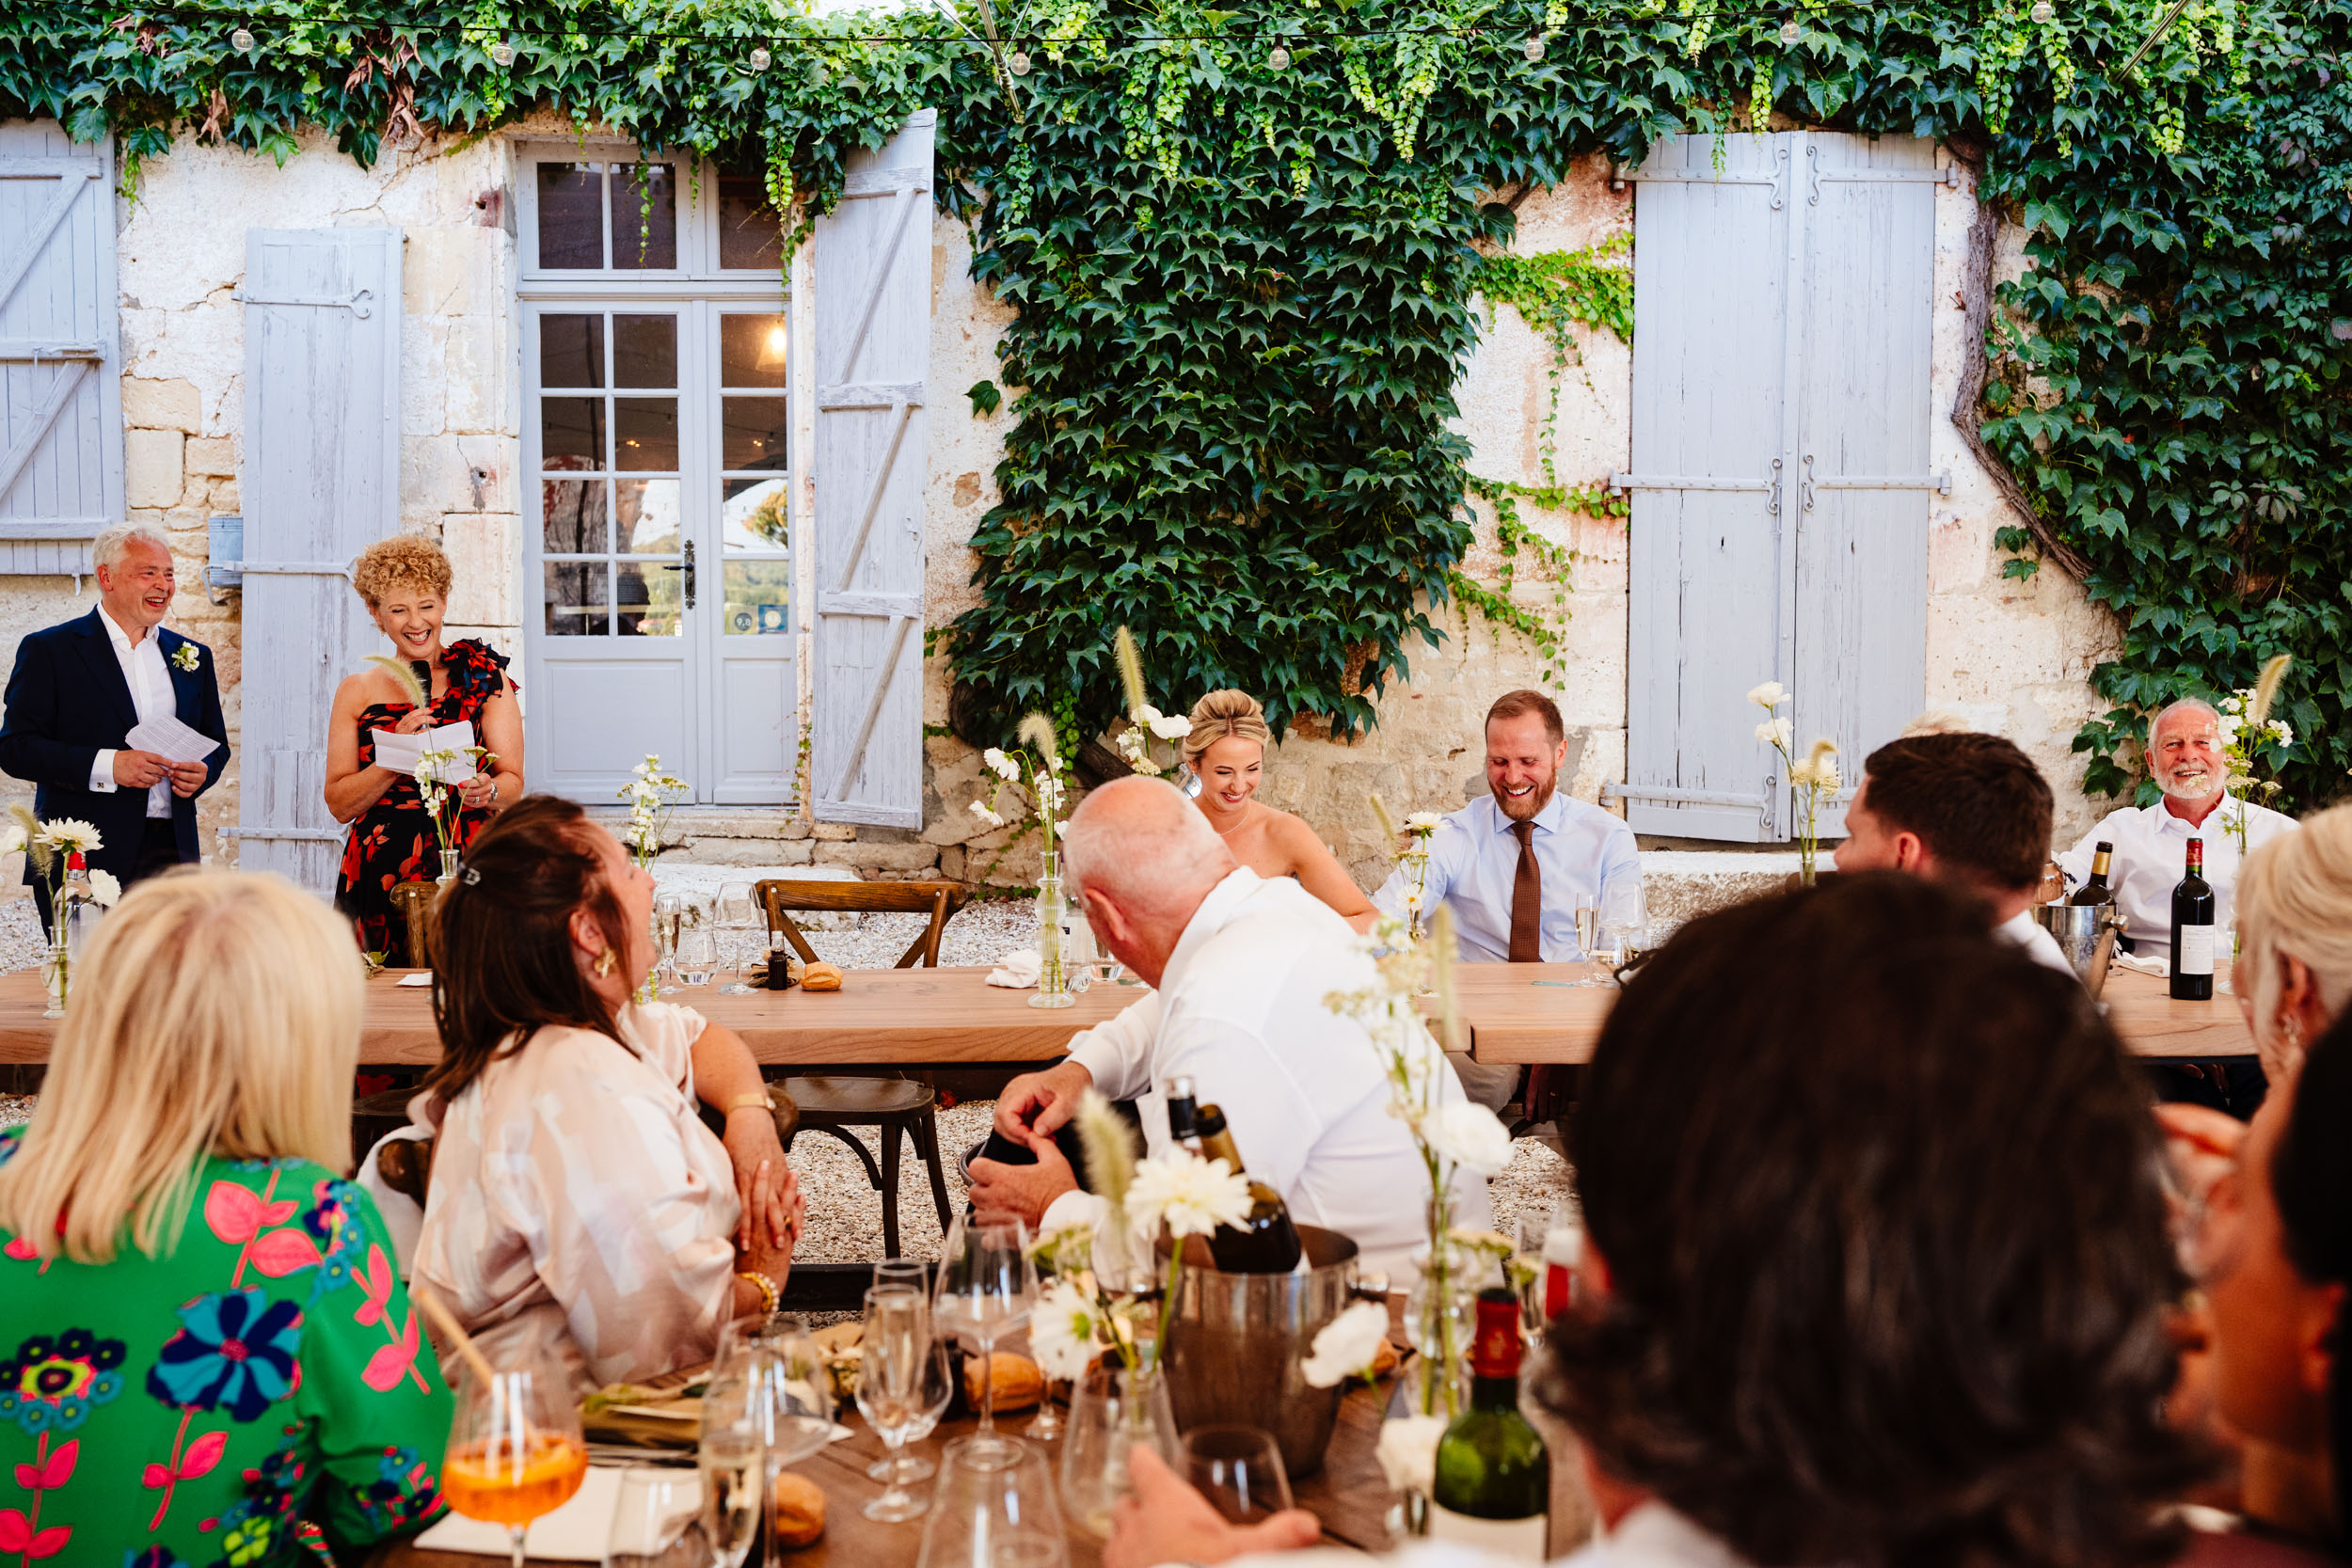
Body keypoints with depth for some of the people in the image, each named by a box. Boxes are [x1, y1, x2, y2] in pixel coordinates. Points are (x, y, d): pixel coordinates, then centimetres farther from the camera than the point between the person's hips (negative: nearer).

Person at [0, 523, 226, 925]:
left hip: (171, 855, 4)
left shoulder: (192, 656, 16)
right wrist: (105, 765, -17)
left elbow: (216, 744, 23)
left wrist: (202, 772, -1)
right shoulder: (49, 650, 3)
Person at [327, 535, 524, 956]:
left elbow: (513, 782, 3)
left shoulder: (484, 676, 6)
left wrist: (487, 791, -20)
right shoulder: (356, 692, 10)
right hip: (380, 875, 1)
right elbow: (339, 805, 5)